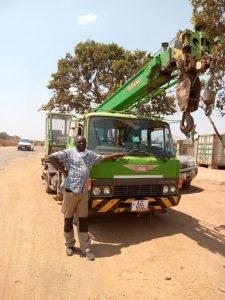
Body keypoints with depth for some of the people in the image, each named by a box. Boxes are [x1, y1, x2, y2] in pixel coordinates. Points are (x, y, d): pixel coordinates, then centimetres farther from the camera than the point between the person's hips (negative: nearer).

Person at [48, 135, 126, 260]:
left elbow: (103, 158, 25)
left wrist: (118, 155, 29)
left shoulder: (91, 154, 13)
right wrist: (63, 171, -11)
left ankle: (86, 248, 17)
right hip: (70, 191, -3)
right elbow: (52, 157, -10)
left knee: (83, 220, 9)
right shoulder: (69, 153, -3)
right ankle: (69, 245, 29)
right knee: (68, 219, 11)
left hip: (84, 192, 4)